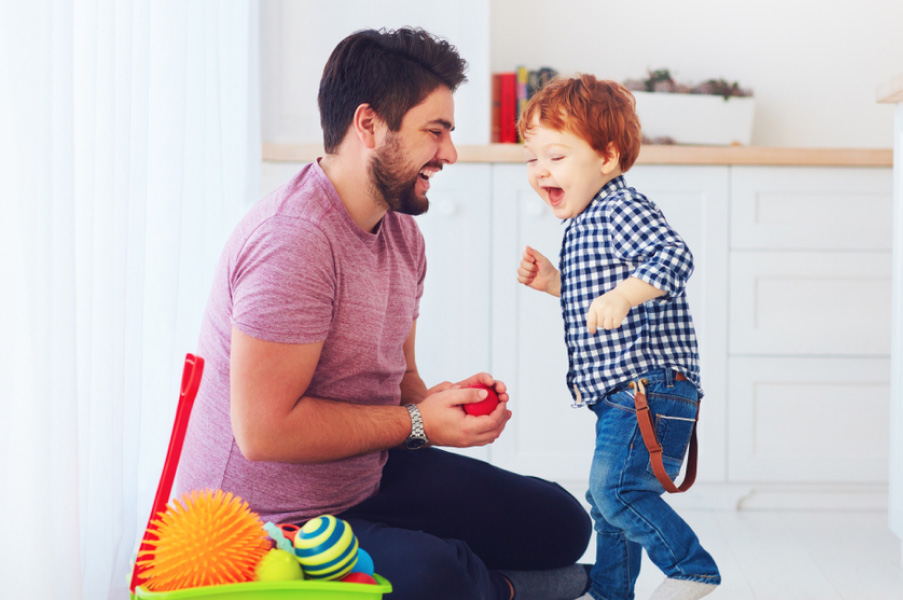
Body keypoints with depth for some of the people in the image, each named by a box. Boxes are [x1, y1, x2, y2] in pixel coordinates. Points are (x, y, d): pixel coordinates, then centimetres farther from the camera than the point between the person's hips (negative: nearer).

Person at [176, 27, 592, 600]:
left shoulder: (403, 234, 6)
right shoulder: (293, 240, -26)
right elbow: (264, 430, -29)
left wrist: (442, 400, -10)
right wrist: (418, 422, -20)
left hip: (371, 477, 9)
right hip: (272, 522, -9)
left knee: (560, 524, 7)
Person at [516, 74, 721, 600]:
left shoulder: (622, 208, -13)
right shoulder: (583, 225, 18)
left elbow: (673, 256, -29)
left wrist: (623, 294, -42)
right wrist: (553, 282, 17)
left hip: (649, 383, -11)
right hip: (620, 392, 11)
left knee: (615, 487, -18)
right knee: (607, 499, 19)